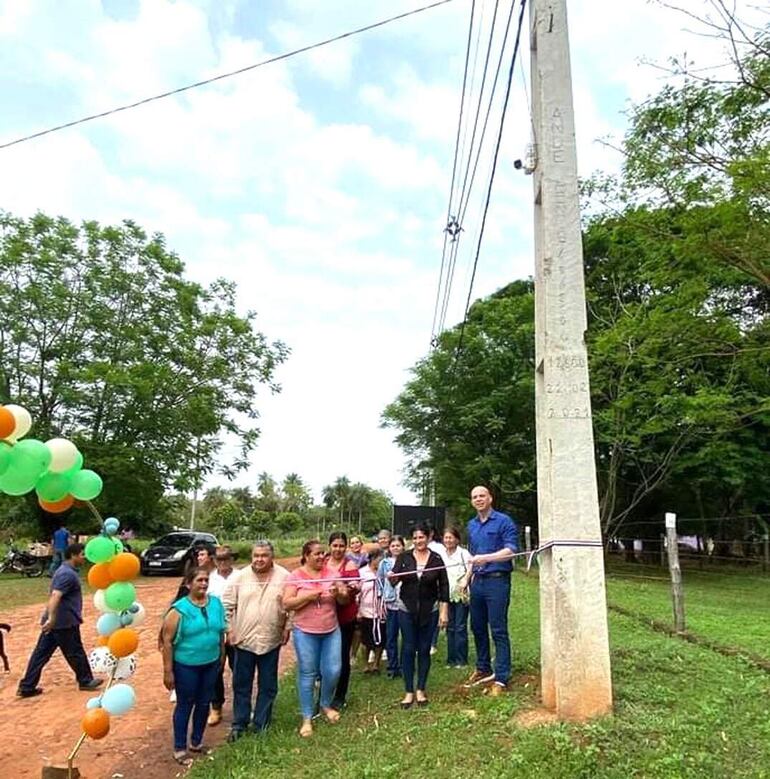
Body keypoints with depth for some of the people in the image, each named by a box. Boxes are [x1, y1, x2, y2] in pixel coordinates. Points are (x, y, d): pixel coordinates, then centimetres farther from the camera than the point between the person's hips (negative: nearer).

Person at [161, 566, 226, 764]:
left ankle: (196, 742, 36)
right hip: (186, 666, -4)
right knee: (185, 705, 10)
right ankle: (179, 748, 27)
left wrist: (222, 657, 12)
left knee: (204, 703, 16)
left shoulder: (216, 603, -3)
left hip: (211, 664, 5)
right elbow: (167, 641, -14)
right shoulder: (179, 609, -17)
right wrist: (168, 671, -13)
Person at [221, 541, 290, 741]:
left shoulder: (284, 577, -6)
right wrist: (229, 629, -3)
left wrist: (287, 628, -1)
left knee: (267, 686, 12)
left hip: (271, 641, 0)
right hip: (243, 640, 0)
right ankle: (239, 724, 29)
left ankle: (261, 724, 28)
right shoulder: (239, 577, -5)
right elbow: (227, 606, 0)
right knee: (241, 685, 12)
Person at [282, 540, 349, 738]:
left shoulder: (331, 573, 1)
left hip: (332, 631, 3)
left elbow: (345, 600, 4)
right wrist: (308, 596, -23)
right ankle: (307, 718, 21)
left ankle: (326, 705, 32)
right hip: (305, 633, -3)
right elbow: (287, 604, -12)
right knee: (307, 674, 6)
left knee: (333, 671, 5)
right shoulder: (295, 576, -7)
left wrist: (339, 593, -18)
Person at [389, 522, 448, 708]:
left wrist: (443, 611, -2)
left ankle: (421, 690, 23)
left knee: (424, 650, 8)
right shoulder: (404, 557, -3)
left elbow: (443, 586, 1)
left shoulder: (436, 559, -2)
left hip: (429, 611, 0)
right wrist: (392, 577, -34)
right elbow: (395, 579, -11)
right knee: (408, 649, 3)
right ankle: (409, 691, 15)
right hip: (407, 610, 0)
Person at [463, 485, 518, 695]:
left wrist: (486, 558, -26)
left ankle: (501, 679, 5)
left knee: (498, 631, -3)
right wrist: (467, 579, 17)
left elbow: (511, 550, -16)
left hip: (497, 580, -7)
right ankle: (483, 669, 31)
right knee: (477, 628, 15)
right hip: (477, 581, 7)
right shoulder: (471, 525, 15)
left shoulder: (503, 521, -6)